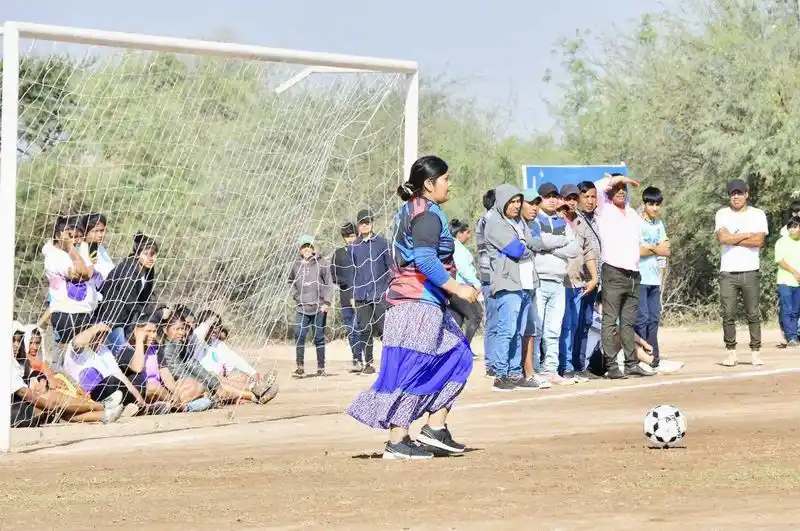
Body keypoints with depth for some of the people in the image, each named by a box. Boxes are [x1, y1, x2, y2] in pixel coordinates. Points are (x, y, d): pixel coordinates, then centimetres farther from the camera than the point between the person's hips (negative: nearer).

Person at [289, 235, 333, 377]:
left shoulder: (322, 263, -3)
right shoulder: (297, 265, 6)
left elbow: (328, 284, -2)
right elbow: (291, 281, 24)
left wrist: (326, 302, -8)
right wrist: (295, 295, 10)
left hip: (319, 308, -2)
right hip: (301, 308, 2)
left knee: (319, 338, 5)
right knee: (299, 336, -8)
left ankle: (321, 367, 11)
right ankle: (300, 367, -5)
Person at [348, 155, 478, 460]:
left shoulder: (410, 210, 18)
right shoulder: (428, 214, -13)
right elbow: (425, 260, -25)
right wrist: (456, 288, -25)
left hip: (427, 304, 11)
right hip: (420, 304, -11)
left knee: (457, 356, 14)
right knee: (412, 371, -8)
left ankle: (434, 429, 11)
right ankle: (397, 443, -7)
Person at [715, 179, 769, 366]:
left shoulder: (758, 214, 6)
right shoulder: (722, 214, 8)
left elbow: (759, 241, -9)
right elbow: (723, 238, -9)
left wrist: (734, 238, -7)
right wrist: (747, 235, -6)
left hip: (750, 272, -1)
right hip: (728, 272, 1)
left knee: (753, 314, 1)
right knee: (728, 315, -2)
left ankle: (755, 352, 5)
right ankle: (731, 353, 3)